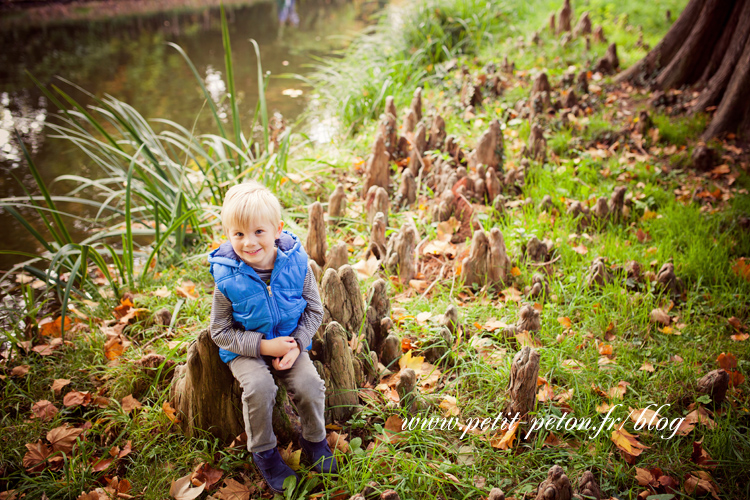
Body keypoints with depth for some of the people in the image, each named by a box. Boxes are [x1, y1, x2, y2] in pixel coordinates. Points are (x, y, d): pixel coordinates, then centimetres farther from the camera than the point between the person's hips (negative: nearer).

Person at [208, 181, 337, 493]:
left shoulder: (296, 264, -14)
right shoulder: (227, 279, -18)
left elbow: (314, 310, -1)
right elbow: (220, 331, -10)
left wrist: (296, 344, -16)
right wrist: (264, 346, -21)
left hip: (290, 341, 2)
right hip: (245, 349, -1)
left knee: (309, 383, -19)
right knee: (258, 386, -27)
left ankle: (314, 439, 13)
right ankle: (263, 452, 0)